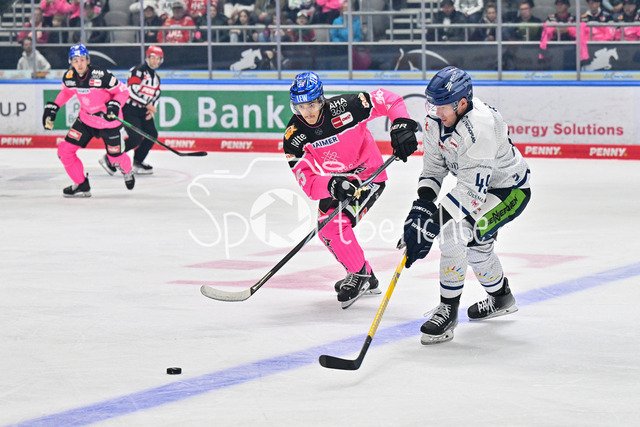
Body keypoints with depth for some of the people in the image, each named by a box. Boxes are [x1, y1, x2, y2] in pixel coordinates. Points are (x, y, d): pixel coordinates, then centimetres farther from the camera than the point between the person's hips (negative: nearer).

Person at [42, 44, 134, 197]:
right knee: (65, 150, -6)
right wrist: (52, 107, 8)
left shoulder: (102, 75, -26)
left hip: (108, 120, -5)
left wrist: (114, 105, -33)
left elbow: (123, 91, -16)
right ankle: (81, 185, 10)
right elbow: (67, 92, 14)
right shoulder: (69, 77, -10)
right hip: (86, 119, 5)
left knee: (115, 157, 4)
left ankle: (127, 171, 43)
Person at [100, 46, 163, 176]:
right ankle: (109, 158, -8)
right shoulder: (138, 71, -14)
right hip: (129, 108, -9)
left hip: (143, 111, 9)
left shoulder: (156, 77, 16)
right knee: (136, 138, -18)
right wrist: (147, 104, -22)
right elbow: (132, 90, -23)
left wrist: (152, 109, -1)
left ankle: (138, 163, 12)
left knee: (152, 134, 1)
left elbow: (156, 95, 18)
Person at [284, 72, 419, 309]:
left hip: (368, 175, -7)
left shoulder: (344, 107, -29)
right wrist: (331, 186, -44)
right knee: (325, 228, 12)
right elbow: (308, 181, -24)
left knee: (337, 223, -22)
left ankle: (360, 276, -2)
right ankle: (366, 279, 30)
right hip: (334, 180, 7)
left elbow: (386, 99, -19)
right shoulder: (294, 135, -18)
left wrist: (401, 126, -33)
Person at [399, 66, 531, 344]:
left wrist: (433, 222, -40)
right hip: (477, 185, 9)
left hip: (510, 190, -9)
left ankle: (448, 311, -14)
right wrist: (423, 204, -16)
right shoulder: (436, 119, -11)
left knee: (454, 232, -25)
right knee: (475, 246, 24)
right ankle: (501, 298, 52)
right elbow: (434, 165, 0)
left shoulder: (480, 126, -37)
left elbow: (472, 189, -37)